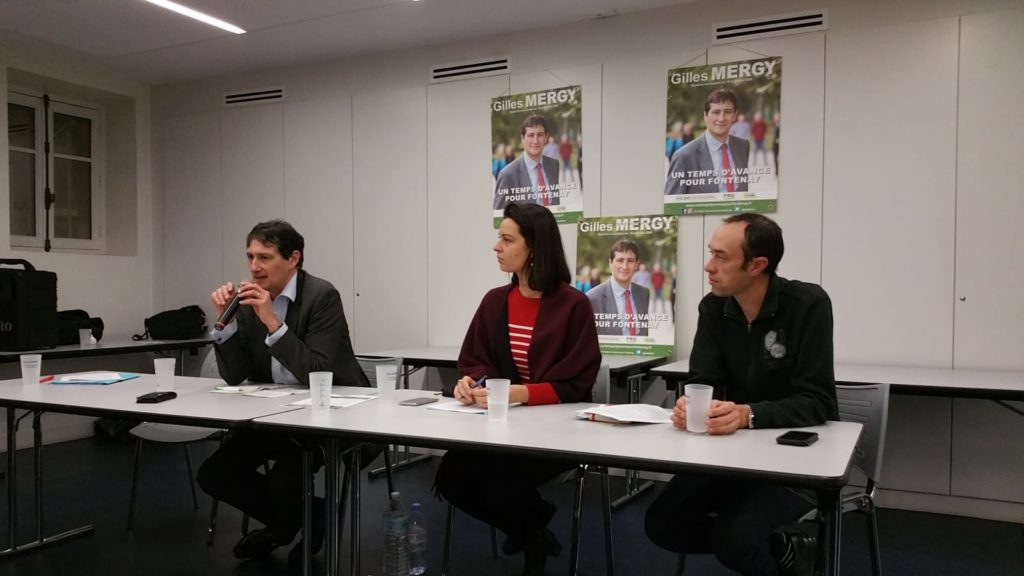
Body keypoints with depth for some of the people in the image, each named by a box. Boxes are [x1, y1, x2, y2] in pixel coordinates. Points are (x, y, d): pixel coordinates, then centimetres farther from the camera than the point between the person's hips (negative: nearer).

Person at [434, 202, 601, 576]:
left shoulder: (574, 305, -12)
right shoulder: (494, 301, 4)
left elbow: (574, 384, -14)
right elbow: (474, 362, 8)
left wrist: (516, 393, -28)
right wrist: (470, 382, -16)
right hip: (502, 422, 6)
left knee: (497, 479, -26)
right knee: (450, 476, -15)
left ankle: (533, 530, 13)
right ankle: (530, 527, 15)